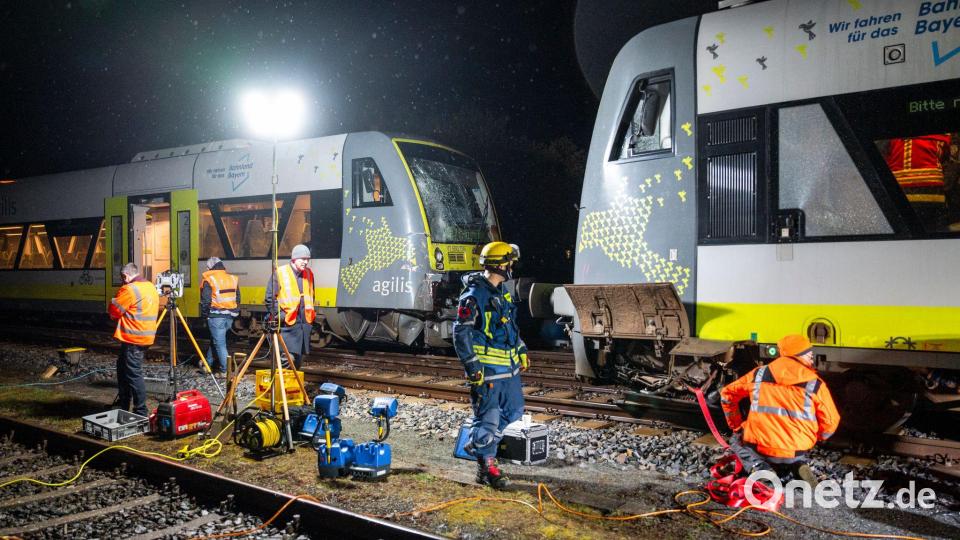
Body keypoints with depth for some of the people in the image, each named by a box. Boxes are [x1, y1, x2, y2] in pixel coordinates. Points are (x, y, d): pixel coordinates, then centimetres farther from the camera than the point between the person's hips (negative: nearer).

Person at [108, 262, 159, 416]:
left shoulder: (129, 289, -15)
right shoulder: (151, 287, 13)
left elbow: (114, 311, -9)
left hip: (133, 338, -10)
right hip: (147, 335, 10)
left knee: (133, 374, -5)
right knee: (122, 367, 22)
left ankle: (141, 412, -2)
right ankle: (123, 402, 31)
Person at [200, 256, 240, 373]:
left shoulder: (209, 280, -7)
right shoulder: (233, 279, 9)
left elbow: (205, 301, -10)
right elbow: (238, 299, 14)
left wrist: (204, 315, 2)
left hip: (216, 316, -6)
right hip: (230, 316, 6)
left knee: (220, 344, -1)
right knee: (215, 339, 22)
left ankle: (226, 370, -3)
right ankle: (208, 363, 33)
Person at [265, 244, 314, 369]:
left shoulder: (309, 274, 15)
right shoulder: (280, 273, -4)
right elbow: (270, 298, -4)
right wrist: (278, 314, -13)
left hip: (304, 323, 6)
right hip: (288, 323, -6)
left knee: (298, 357, 11)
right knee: (288, 357, -16)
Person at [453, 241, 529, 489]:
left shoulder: (502, 292, 12)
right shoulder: (473, 296, -16)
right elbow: (461, 334, -16)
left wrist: (521, 351, 23)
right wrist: (473, 368, -18)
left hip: (508, 367, 9)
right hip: (487, 370, -9)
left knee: (514, 410, 18)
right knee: (488, 417, 0)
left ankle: (477, 444, 32)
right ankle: (486, 467, 14)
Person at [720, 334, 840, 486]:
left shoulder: (759, 375, 4)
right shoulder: (815, 385, -2)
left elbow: (727, 394, 12)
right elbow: (830, 422, 0)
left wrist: (737, 425, 23)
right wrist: (813, 438, 20)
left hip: (758, 446, -1)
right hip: (794, 452, 1)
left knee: (738, 445, 31)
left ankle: (757, 466, -2)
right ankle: (798, 467, -1)